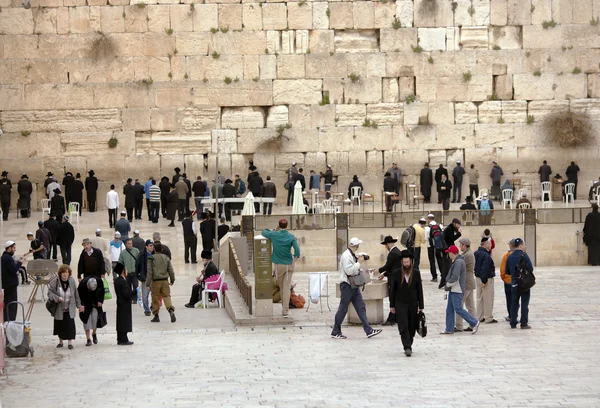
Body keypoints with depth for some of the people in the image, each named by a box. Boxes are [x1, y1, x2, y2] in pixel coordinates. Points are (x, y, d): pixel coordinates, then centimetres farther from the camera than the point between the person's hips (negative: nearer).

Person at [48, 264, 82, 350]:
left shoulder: (72, 282, -5)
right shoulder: (55, 282, -12)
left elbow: (76, 295, 5)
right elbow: (50, 292, -9)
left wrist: (79, 305, 10)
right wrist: (57, 298, -25)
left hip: (70, 309, 0)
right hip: (59, 309, 0)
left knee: (70, 325, -7)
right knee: (59, 325, 11)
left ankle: (70, 342, 3)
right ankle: (60, 342, 29)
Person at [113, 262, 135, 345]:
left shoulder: (117, 280, 8)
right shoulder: (123, 282, -20)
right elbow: (127, 294, -24)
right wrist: (135, 291, -17)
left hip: (120, 304, 9)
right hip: (125, 305, -9)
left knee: (120, 322, 13)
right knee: (124, 322, -3)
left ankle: (120, 339, 18)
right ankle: (123, 340, 0)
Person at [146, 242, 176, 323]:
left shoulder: (151, 258, -6)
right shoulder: (166, 258, 3)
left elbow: (150, 271, -8)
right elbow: (170, 270, 7)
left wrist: (147, 283, -4)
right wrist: (172, 280, 20)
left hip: (155, 281, -2)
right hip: (165, 281, 2)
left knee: (155, 299, 8)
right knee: (167, 296, 2)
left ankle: (156, 316, 14)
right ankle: (171, 311, -22)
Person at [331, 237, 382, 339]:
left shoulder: (353, 255, 14)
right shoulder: (346, 255, -16)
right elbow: (349, 270, -24)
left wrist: (359, 260, 8)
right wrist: (359, 262, -18)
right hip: (346, 285, -10)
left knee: (361, 308, 6)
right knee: (343, 309, -1)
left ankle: (368, 331, 6)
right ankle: (335, 332, 8)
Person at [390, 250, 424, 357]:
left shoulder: (416, 273, 1)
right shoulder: (397, 273, 0)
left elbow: (420, 290, 3)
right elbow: (393, 290, 5)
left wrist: (421, 306, 0)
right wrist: (392, 305, 3)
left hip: (413, 304, 1)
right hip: (400, 304, -1)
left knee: (412, 327, 8)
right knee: (403, 326, -11)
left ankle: (409, 346, 23)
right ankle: (407, 348, -15)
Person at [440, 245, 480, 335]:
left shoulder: (458, 262, -17)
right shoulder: (456, 261, 16)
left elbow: (455, 277, -24)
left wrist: (447, 285, -11)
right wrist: (448, 285, 10)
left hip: (457, 290, -10)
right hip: (453, 290, 10)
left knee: (458, 309, -8)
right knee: (449, 310, 10)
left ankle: (474, 323, 0)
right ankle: (449, 329, 13)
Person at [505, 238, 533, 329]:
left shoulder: (510, 257, 4)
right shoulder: (524, 255, -13)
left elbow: (507, 271, 8)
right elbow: (530, 268, -17)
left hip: (514, 283, 5)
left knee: (514, 303, 10)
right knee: (524, 304, 1)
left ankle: (513, 323, 12)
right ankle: (524, 324, 0)